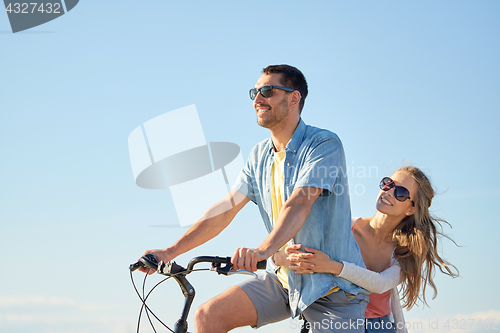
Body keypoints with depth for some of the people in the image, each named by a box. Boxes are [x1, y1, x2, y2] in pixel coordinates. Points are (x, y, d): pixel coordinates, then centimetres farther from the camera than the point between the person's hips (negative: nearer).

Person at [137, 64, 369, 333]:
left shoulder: (324, 144, -14)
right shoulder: (259, 156, 8)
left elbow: (300, 202, -30)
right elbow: (225, 209, 5)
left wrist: (263, 250, -46)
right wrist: (169, 252, -3)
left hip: (332, 284, -6)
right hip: (286, 278, 6)